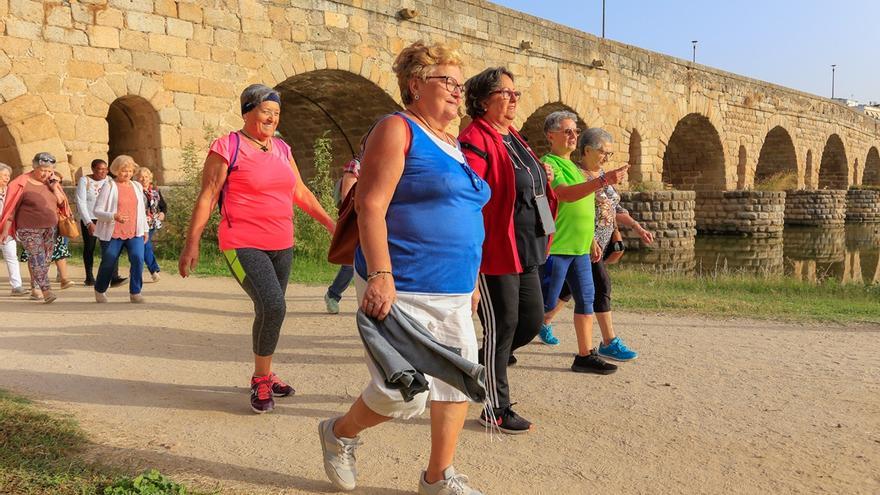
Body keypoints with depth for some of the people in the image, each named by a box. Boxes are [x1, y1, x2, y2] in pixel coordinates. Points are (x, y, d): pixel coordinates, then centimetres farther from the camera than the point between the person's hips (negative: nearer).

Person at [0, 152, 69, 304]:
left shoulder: (51, 182, 7)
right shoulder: (22, 183, -8)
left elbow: (62, 203, 6)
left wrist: (55, 187, -7)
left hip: (50, 228, 5)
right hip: (29, 229, -5)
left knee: (44, 260, 9)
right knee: (37, 259, -10)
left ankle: (36, 288, 21)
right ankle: (46, 290, -12)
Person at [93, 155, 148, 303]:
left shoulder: (137, 186, 12)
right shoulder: (109, 186, -4)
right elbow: (97, 210, -9)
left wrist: (145, 230, 19)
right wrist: (114, 216, -26)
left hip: (134, 233, 3)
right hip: (112, 233, -3)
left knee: (138, 258, -18)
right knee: (108, 263, 8)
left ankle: (135, 293, -7)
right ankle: (100, 291, 34)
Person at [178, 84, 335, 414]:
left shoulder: (282, 149, 12)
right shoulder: (227, 147, -6)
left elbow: (301, 193, 19)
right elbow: (207, 197, -7)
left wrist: (330, 223, 15)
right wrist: (192, 244, -10)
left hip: (281, 247, 7)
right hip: (244, 246, -6)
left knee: (269, 311, 13)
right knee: (273, 306, -20)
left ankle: (265, 375, 30)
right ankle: (261, 380, -1)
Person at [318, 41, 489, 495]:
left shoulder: (453, 145, 18)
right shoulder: (397, 130, -8)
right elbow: (371, 204, -17)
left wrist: (471, 279, 22)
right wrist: (380, 276, -25)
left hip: (453, 293, 9)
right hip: (402, 289, -8)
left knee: (457, 381, 8)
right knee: (405, 392, -6)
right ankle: (339, 434, 23)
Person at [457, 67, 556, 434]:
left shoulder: (513, 138, 16)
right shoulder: (475, 140, -14)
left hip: (525, 251, 9)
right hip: (494, 251, -9)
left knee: (532, 320, 14)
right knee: (502, 326, 0)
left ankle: (484, 365, 36)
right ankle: (496, 410, 14)